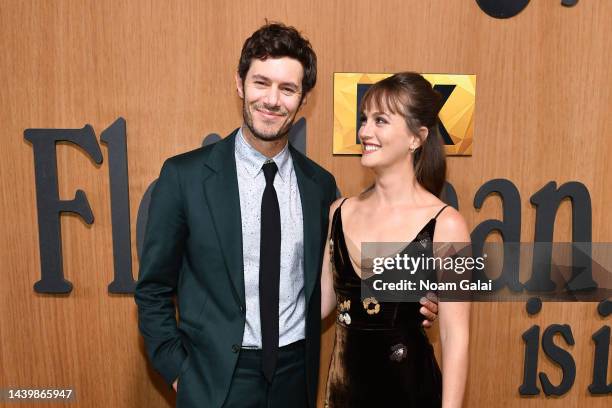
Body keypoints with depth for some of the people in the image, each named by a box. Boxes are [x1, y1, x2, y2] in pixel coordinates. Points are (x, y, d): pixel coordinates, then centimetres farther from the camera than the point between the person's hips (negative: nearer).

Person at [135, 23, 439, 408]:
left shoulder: (321, 184, -3)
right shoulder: (185, 176, -12)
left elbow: (324, 281, 7)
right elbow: (153, 291, -4)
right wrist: (179, 372, -7)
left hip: (296, 374, 3)